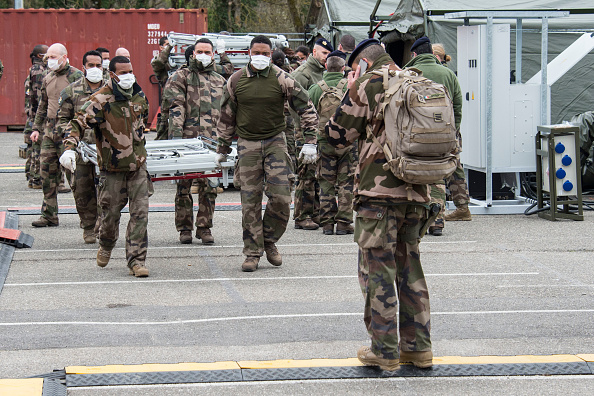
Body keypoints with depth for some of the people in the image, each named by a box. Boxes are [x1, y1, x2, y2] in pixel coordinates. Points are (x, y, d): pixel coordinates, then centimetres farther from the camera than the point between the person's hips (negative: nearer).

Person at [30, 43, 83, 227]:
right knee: (47, 174, 4)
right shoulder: (47, 79, 16)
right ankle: (49, 216, 9)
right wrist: (37, 128, 17)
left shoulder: (76, 76, -5)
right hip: (49, 130, 7)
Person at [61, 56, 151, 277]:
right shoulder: (101, 100, -14)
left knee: (140, 213, -5)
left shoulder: (139, 97, 5)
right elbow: (78, 123, -17)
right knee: (111, 213, 7)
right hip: (112, 167, -4)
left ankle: (136, 260, -1)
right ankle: (106, 247, 38)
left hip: (138, 165, 4)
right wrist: (70, 148, -31)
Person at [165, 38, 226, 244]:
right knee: (183, 185, -1)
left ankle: (204, 227, 10)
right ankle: (184, 228, 7)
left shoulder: (220, 81, 20)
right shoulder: (181, 77, 8)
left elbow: (224, 113, 22)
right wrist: (176, 133, -13)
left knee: (209, 186, 1)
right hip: (187, 138, -3)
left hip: (211, 141, 3)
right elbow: (176, 106, -2)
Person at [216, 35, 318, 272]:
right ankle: (252, 253, 7)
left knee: (280, 196, -8)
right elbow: (226, 117, 12)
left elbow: (307, 109, 1)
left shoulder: (281, 79, -5)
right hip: (247, 144, 1)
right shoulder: (236, 80, 1)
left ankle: (269, 241, 15)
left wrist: (310, 142, -4)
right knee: (250, 199, -1)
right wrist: (222, 148, 15)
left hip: (275, 141, -1)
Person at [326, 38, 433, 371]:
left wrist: (351, 96, 7)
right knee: (410, 267, 14)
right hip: (417, 192, 6)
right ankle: (418, 346, 15)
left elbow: (338, 136, -2)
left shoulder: (370, 84, -6)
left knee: (378, 270, 0)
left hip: (380, 190, -6)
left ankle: (385, 350, 0)